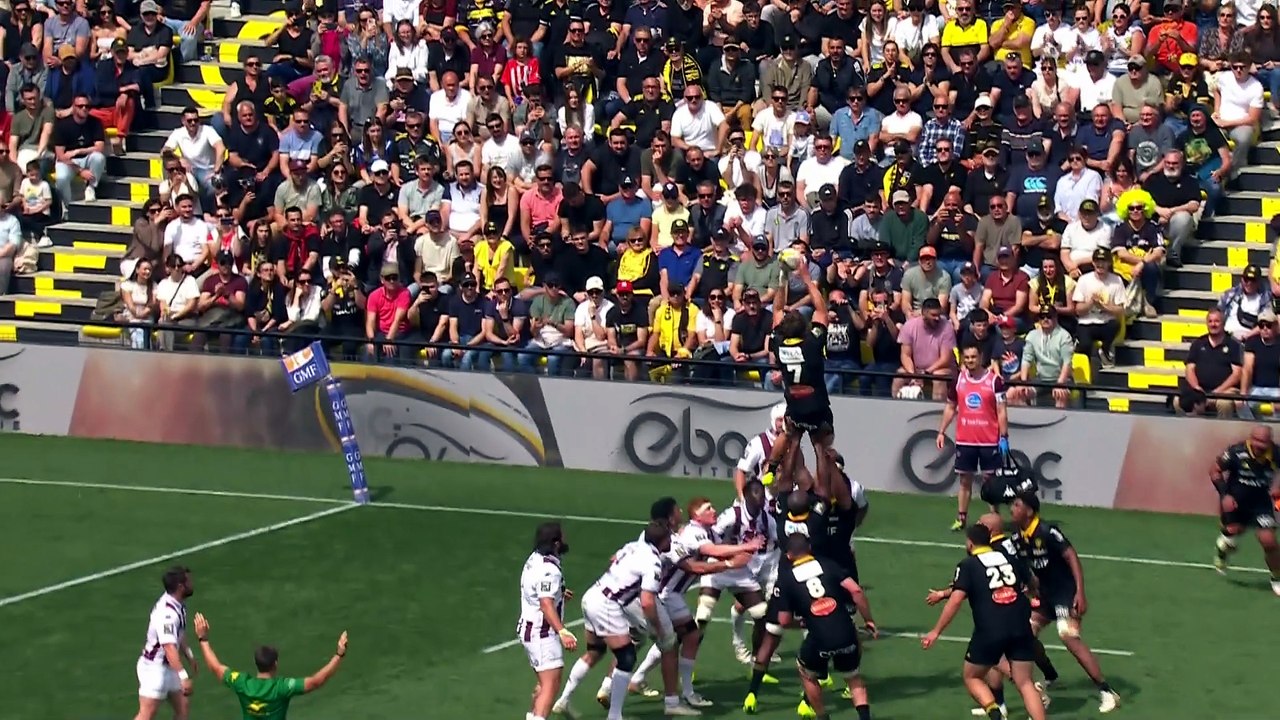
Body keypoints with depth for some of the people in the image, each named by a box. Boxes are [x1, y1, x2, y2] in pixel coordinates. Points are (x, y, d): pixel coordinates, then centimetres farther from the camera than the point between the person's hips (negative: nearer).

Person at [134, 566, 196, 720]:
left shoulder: (178, 605, 3)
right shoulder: (167, 613, -28)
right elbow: (169, 647, -37)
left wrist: (189, 655, 32)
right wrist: (183, 676, -42)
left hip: (168, 667, 10)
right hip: (154, 668, -10)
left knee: (183, 706, 12)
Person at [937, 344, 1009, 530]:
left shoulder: (995, 380, -6)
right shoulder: (958, 379, 5)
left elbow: (1001, 411, -5)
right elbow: (950, 408, 15)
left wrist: (1004, 436, -10)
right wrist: (942, 431, 9)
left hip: (989, 441, -3)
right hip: (964, 441, 3)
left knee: (990, 480, 2)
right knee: (965, 479, 8)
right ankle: (961, 518, 14)